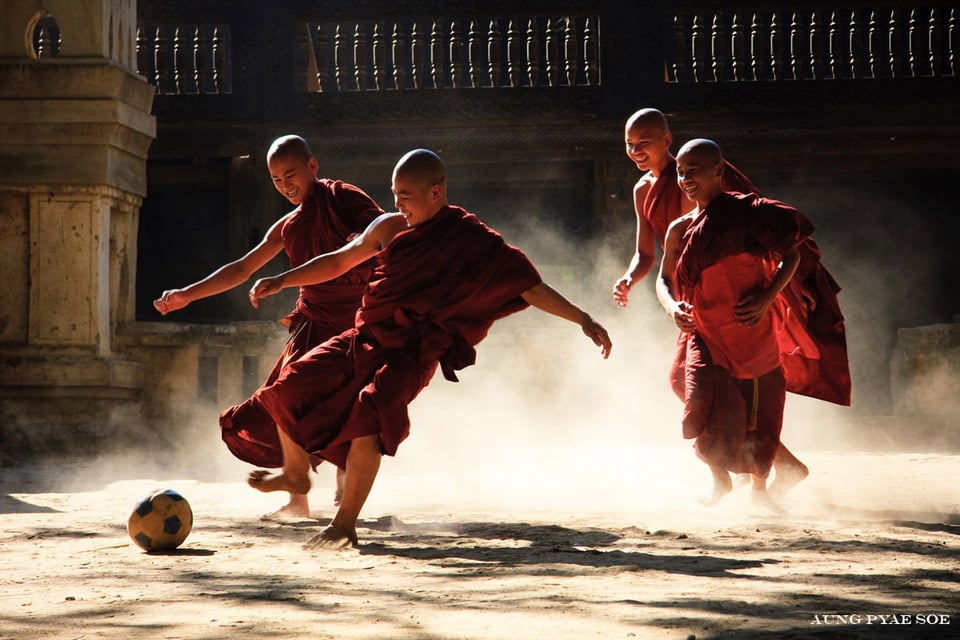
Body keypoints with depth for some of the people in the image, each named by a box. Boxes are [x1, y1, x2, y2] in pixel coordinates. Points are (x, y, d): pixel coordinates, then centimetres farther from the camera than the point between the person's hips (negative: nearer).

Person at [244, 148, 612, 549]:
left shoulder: (473, 242, -6)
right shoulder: (390, 229, 7)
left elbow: (531, 288, -4)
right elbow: (338, 262, 20)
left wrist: (583, 320, -10)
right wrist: (281, 281, 14)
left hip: (412, 354, -5)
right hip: (366, 338, 5)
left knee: (370, 415, -30)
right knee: (291, 388, -6)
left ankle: (345, 524, -21)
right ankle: (296, 474, 22)